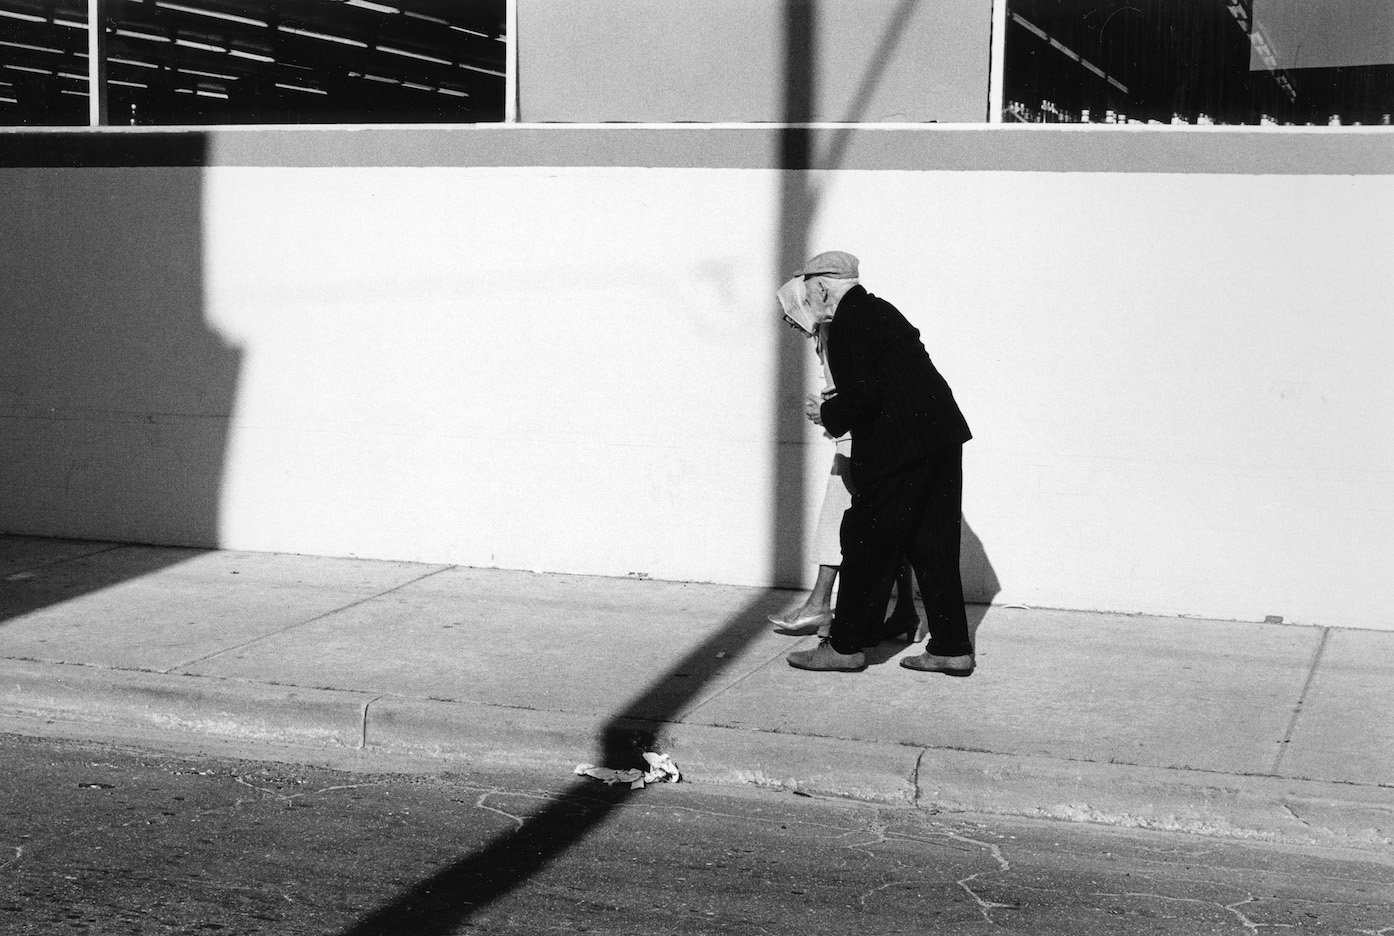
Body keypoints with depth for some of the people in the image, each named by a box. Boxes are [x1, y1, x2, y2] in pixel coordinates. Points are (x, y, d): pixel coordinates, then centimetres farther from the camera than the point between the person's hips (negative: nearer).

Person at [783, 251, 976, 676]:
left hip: (897, 447, -9)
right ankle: (952, 647, 16)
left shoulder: (847, 325, -11)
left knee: (867, 542, 2)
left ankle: (845, 645, 11)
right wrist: (837, 410, 20)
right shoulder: (880, 310, 18)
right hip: (942, 434, 9)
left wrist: (827, 414, -1)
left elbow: (860, 398, -19)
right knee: (933, 545, 12)